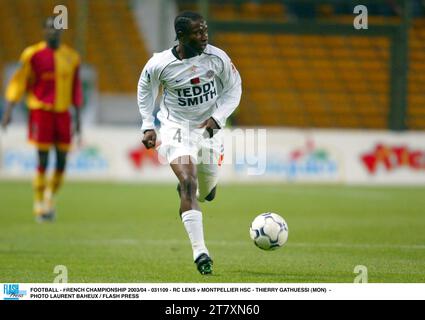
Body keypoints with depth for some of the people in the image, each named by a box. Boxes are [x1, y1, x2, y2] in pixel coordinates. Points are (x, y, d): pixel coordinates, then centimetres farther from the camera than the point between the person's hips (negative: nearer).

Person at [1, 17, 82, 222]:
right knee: (42, 161, -5)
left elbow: (75, 88, 16)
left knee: (61, 162, 2)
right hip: (41, 111, -4)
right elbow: (18, 82, -2)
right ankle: (39, 206, 5)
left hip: (63, 112, 4)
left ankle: (50, 198, 25)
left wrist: (78, 117, 16)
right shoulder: (33, 55, -2)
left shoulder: (71, 57, 9)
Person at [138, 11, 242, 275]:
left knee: (206, 188, 12)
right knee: (188, 184, -21)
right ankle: (200, 252, -23)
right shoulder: (159, 65, -17)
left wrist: (217, 117, -12)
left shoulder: (217, 58, -13)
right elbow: (145, 89, 4)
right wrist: (148, 126, -1)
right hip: (176, 129, -3)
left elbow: (233, 88, 1)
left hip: (209, 127, 3)